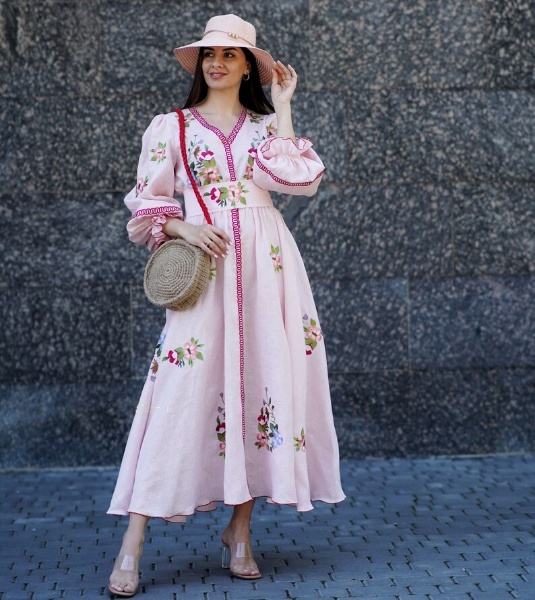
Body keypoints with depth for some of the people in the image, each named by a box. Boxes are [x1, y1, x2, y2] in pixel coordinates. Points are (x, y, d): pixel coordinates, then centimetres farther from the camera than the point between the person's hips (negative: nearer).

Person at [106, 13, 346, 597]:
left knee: (261, 380, -1)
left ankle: (239, 532, 11)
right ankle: (131, 546, -8)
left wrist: (282, 109, 2)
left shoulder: (267, 126, 15)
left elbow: (300, 179, -4)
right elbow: (146, 207, 8)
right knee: (182, 388, -10)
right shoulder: (170, 127, 10)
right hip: (203, 263, -2)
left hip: (266, 266, 3)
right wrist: (182, 226, -11)